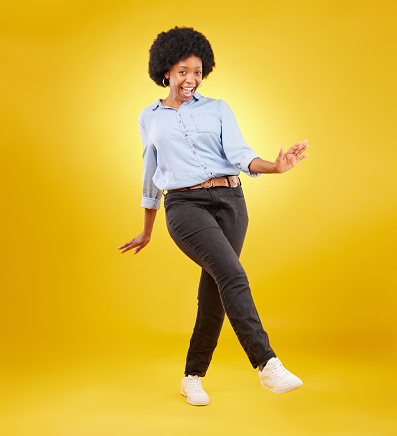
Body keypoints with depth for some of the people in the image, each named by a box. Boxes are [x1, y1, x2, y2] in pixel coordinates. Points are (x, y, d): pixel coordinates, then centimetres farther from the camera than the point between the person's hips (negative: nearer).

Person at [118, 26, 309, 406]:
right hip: (184, 206, -2)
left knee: (214, 294, 2)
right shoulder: (149, 118, 14)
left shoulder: (218, 110, 11)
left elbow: (239, 155, -3)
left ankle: (193, 377, 20)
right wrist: (146, 232, 26)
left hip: (228, 201, 2)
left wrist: (275, 167, -25)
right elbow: (151, 175, 21)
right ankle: (267, 365, -22)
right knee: (232, 275, -24)